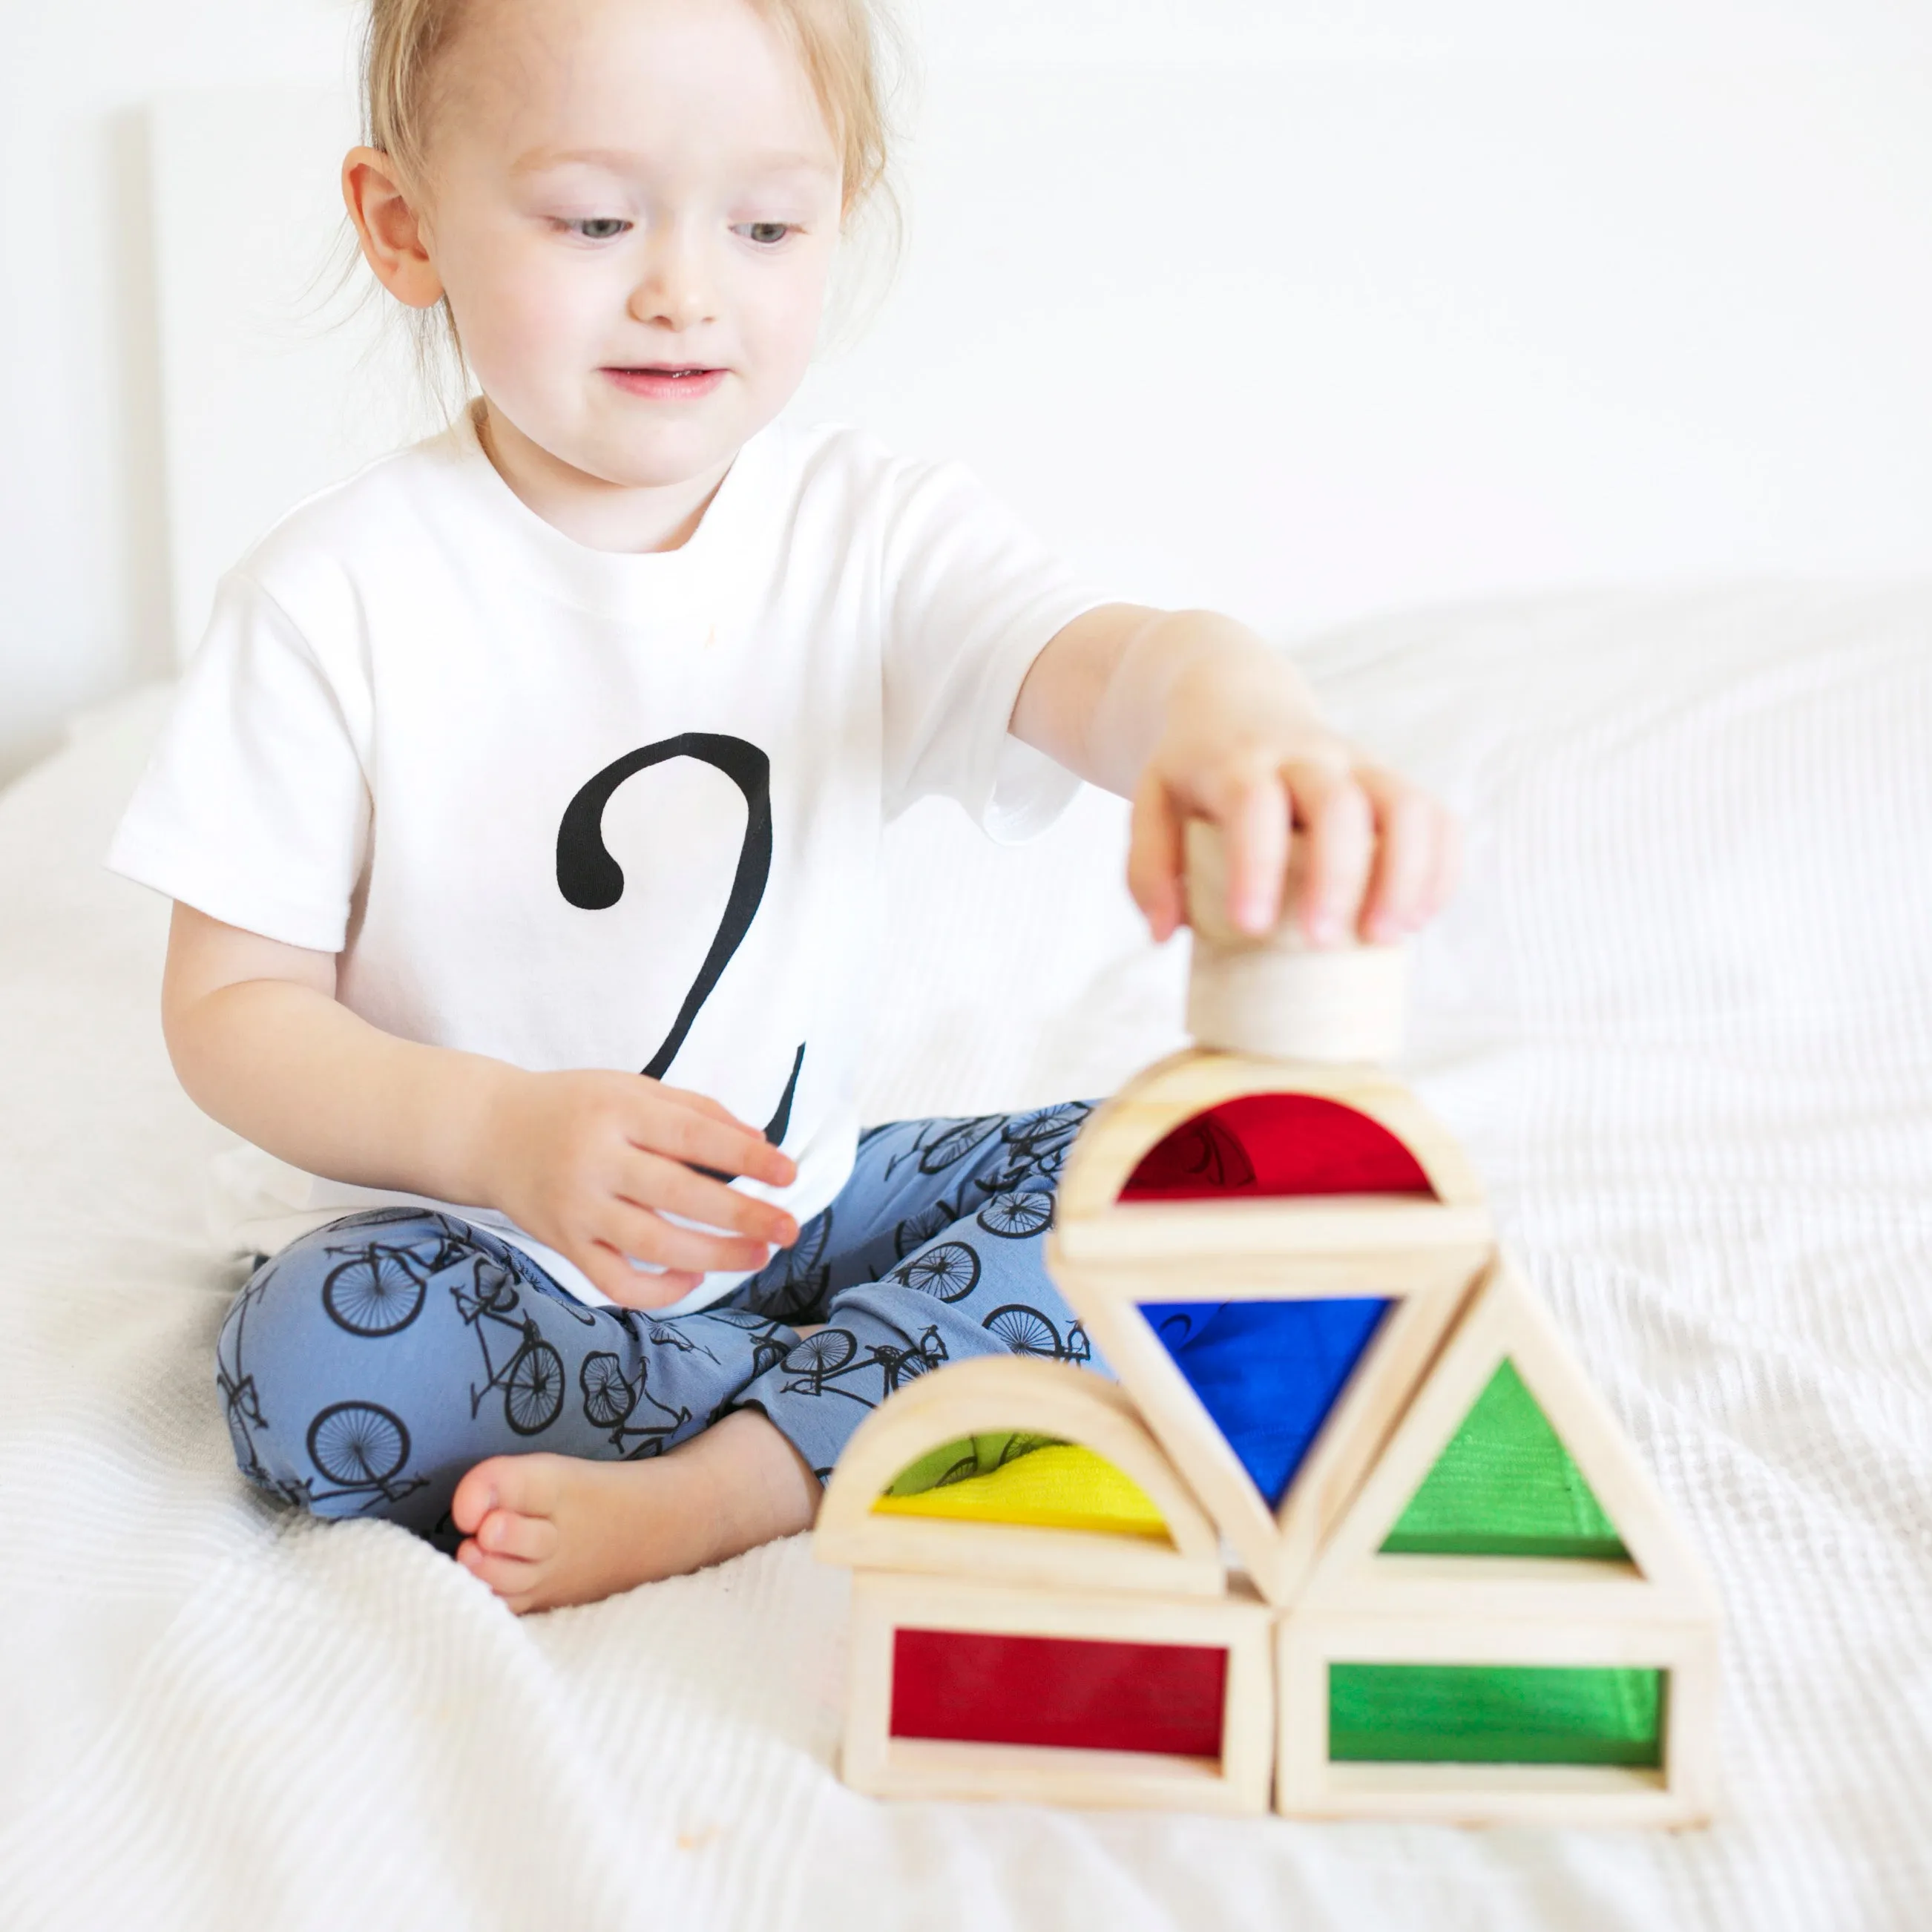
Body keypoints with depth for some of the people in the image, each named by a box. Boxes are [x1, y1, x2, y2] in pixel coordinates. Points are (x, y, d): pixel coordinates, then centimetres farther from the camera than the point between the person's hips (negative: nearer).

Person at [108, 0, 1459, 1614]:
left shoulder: (869, 533, -8)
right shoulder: (341, 596, -13)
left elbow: (1096, 659, -29)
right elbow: (231, 1007, -10)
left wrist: (1236, 718, -56)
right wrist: (503, 1132, -29)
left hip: (780, 1206, 3)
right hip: (458, 1227, -2)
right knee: (314, 1360, -32)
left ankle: (721, 1488, -23)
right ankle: (895, 1400, -15)